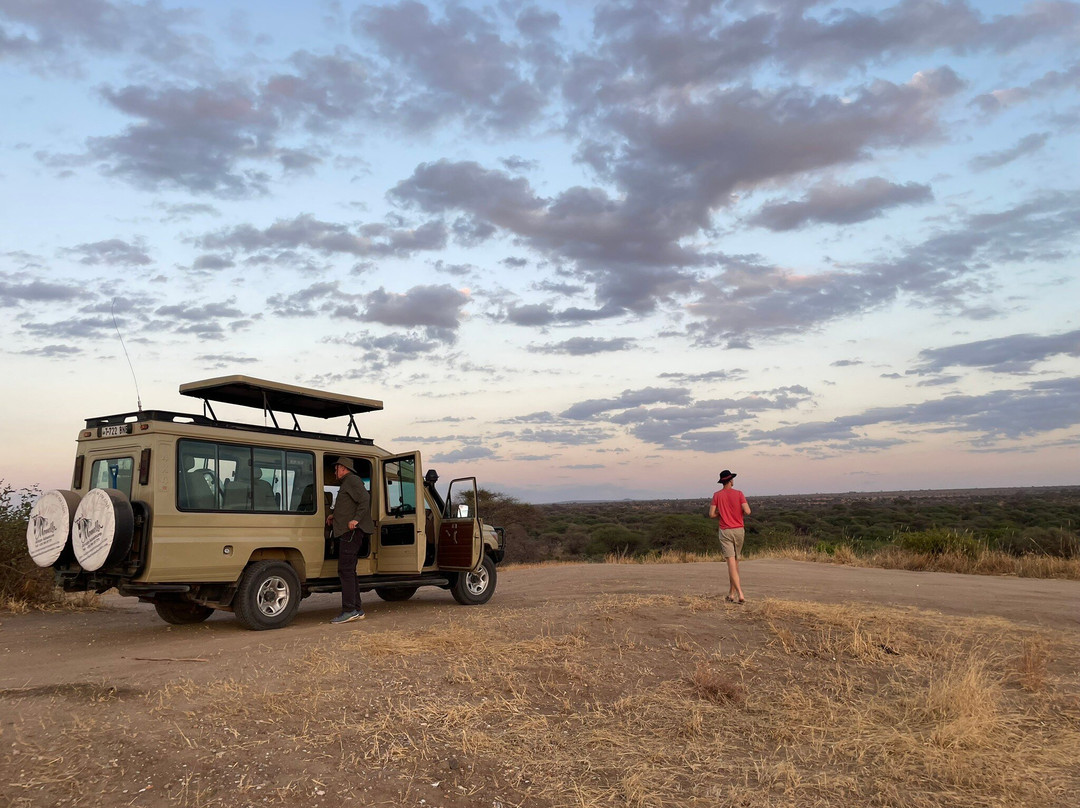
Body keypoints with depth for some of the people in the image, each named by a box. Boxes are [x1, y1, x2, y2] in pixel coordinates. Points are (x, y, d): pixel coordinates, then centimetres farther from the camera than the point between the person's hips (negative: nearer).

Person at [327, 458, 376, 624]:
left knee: (345, 570, -14)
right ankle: (357, 610, 14)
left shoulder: (352, 481, -5)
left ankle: (349, 610, -16)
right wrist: (334, 515, 25)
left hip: (352, 532, -11)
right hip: (348, 532, 11)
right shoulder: (346, 483, 27)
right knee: (348, 571, 11)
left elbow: (365, 499, -19)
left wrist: (356, 519, -25)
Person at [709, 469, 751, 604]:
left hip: (725, 532, -1)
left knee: (731, 563, -7)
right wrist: (739, 513, 10)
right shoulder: (738, 494, -4)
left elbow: (711, 514, -5)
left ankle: (740, 594, -19)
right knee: (735, 562, 16)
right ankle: (731, 594, 21)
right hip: (739, 531, 2)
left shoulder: (717, 495, -2)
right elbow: (747, 512, -12)